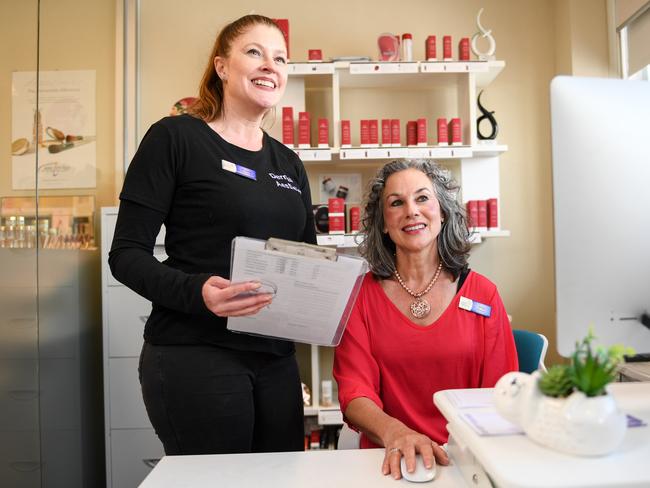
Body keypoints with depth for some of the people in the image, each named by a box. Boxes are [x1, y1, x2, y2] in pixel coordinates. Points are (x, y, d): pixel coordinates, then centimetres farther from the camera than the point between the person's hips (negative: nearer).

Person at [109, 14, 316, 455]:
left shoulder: (289, 163, 14)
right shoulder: (175, 138, -4)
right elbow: (127, 255, -8)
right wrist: (196, 292, -25)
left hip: (276, 358, 6)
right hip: (194, 356, -6)